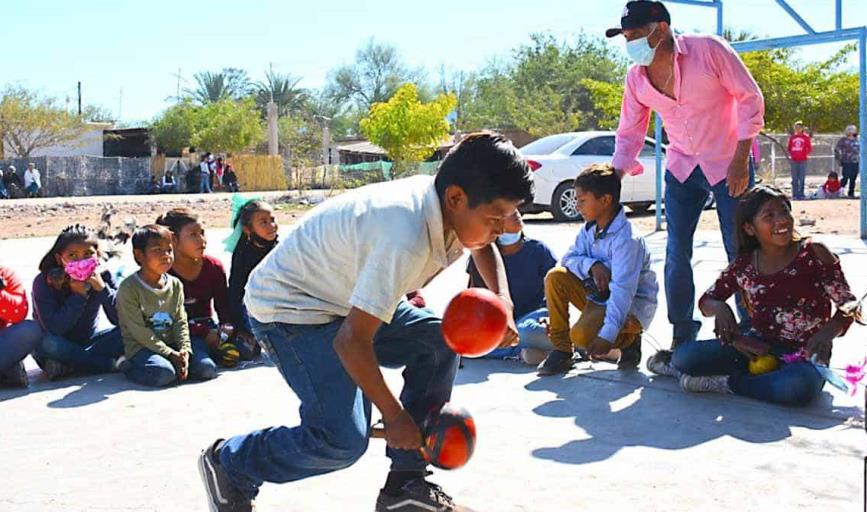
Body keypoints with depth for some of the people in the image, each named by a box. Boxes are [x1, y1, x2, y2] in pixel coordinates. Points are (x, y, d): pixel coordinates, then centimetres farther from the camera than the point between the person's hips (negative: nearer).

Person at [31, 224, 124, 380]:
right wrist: (78, 295, -30)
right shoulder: (45, 282, -18)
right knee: (47, 342, -36)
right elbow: (54, 329, -29)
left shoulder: (103, 276, -10)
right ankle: (111, 363, -24)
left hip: (89, 342, 3)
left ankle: (67, 366, -20)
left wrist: (102, 288, -29)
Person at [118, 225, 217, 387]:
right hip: (141, 347, -5)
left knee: (207, 368, -15)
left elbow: (180, 321, 6)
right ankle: (132, 370, -6)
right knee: (164, 374, -33)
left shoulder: (175, 285, 7)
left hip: (172, 344, 5)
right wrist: (170, 354, -19)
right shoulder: (129, 288, -11)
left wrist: (184, 350, -12)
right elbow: (138, 331, -14)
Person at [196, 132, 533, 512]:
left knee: (440, 340, 3)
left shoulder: (453, 210, -7)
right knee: (343, 440, -17)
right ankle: (228, 463, 10)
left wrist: (503, 301, 0)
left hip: (349, 301, 10)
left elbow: (484, 248, 19)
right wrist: (395, 416, -20)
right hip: (286, 307, -10)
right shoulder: (406, 238, -35)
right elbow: (352, 342, -33)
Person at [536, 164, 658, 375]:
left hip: (632, 305, -8)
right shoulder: (590, 229, 0)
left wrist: (607, 335, -37)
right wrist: (591, 265, -21)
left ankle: (629, 341, 2)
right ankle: (561, 349, -6)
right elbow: (569, 258, 3)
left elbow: (622, 291, -31)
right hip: (598, 295, 8)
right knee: (555, 277, -13)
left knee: (582, 336, -31)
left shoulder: (626, 239, -26)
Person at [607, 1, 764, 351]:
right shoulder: (636, 77, -5)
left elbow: (750, 98, -13)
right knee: (677, 253, 2)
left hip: (729, 165, -4)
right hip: (681, 167, 4)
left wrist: (741, 159, -16)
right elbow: (629, 133, 4)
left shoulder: (709, 50, -19)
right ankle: (682, 336, 15)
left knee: (740, 251, -2)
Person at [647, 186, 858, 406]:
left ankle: (726, 382, -18)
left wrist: (826, 333, -24)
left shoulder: (813, 254, -6)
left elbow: (849, 305, -4)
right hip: (757, 348, 2)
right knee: (685, 353, -20)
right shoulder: (744, 266, 2)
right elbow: (706, 300, 13)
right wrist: (719, 308, -13)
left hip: (803, 355, -2)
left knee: (798, 386, -40)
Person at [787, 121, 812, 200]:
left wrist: (806, 154, -7)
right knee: (794, 179, 3)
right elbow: (789, 148, 17)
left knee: (802, 178, -3)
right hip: (794, 160, 2)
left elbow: (809, 148, 4)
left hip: (803, 160, -2)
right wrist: (790, 155, 6)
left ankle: (801, 194, 0)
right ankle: (795, 194, 6)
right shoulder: (792, 137, 10)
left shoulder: (806, 137, 2)